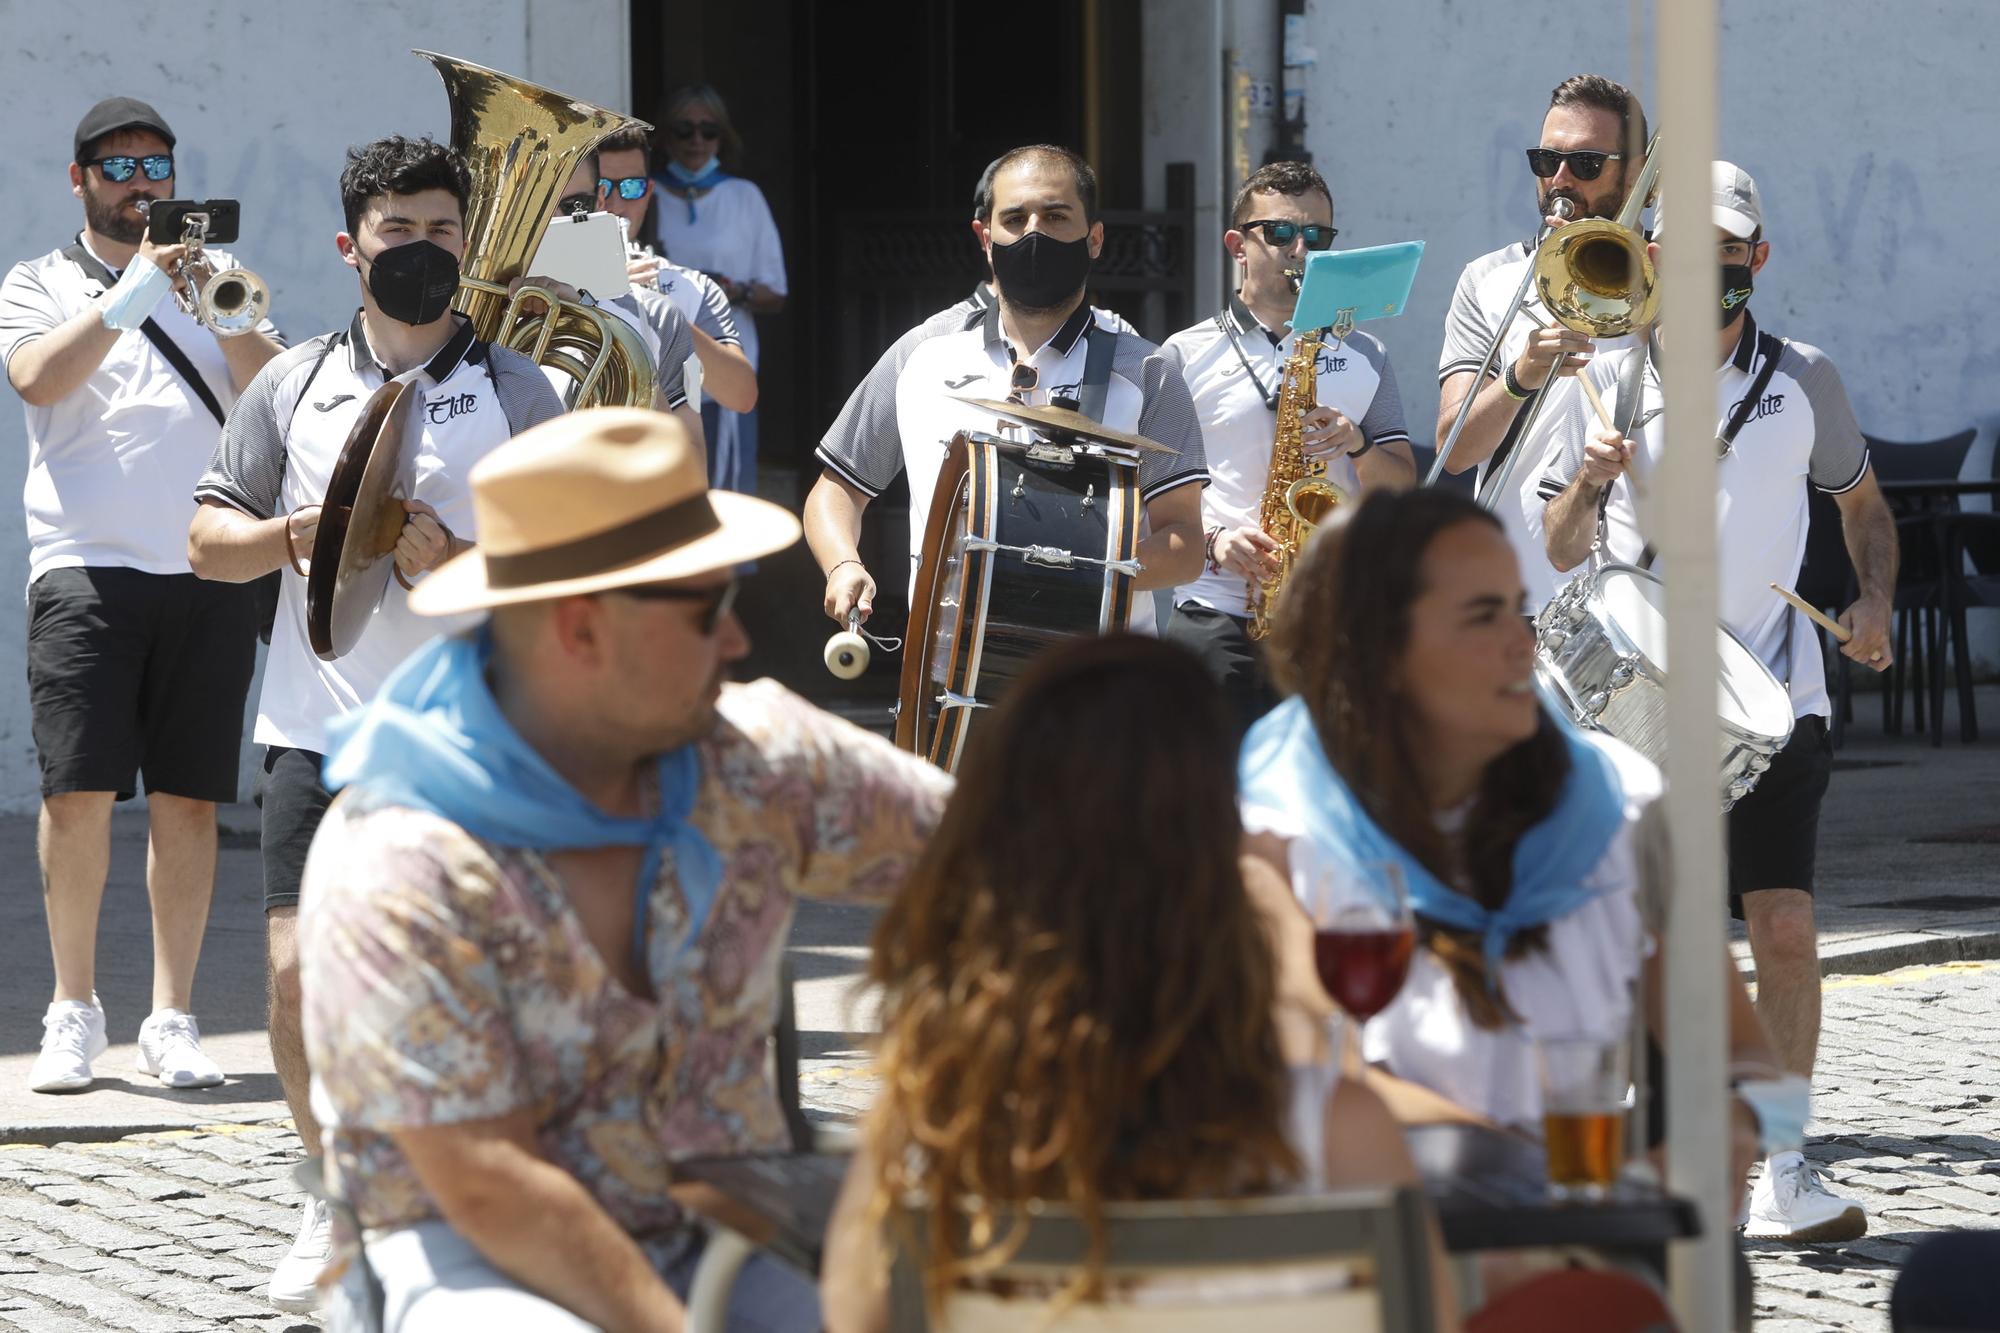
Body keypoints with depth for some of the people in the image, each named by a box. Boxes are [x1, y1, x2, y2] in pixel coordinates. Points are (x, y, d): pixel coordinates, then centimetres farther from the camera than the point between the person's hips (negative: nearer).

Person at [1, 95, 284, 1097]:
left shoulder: (216, 275, 18)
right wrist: (128, 297, -16)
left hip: (209, 572, 2)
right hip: (86, 566, -2)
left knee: (187, 798, 0)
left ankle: (172, 1020, 5)